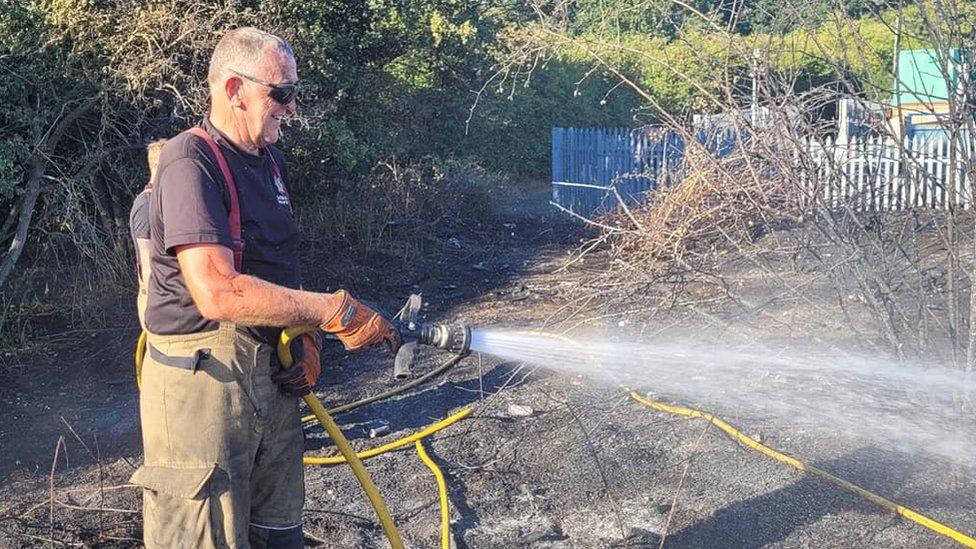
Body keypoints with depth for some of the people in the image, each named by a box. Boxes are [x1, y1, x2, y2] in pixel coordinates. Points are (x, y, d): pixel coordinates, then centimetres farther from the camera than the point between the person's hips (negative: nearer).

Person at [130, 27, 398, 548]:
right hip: (203, 382, -8)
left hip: (273, 376, 9)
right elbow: (218, 293, -27)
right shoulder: (190, 162, -16)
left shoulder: (271, 162, 13)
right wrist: (335, 311, -23)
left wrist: (306, 338, 2)